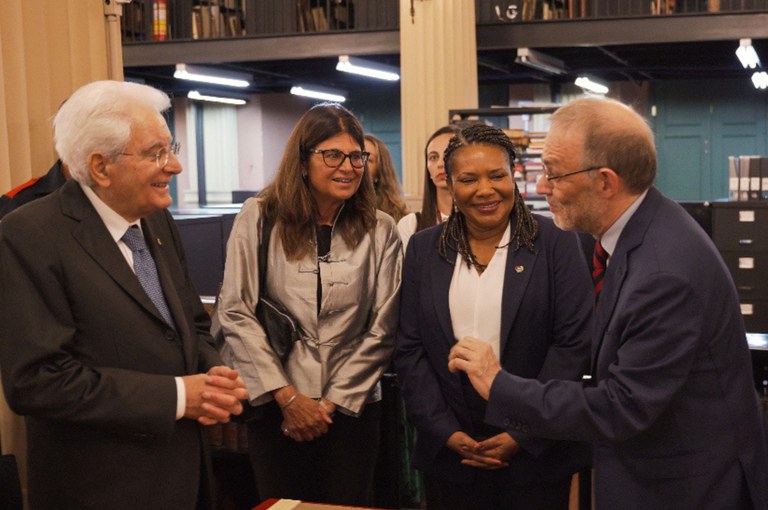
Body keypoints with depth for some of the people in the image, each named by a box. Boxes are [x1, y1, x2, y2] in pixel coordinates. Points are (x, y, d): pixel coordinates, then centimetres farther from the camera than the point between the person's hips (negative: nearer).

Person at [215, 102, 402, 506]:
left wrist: (332, 403, -6)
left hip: (351, 408, 1)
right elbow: (234, 313, -6)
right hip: (274, 408, -1)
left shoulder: (380, 231, -1)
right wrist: (287, 397, -10)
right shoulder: (259, 218, -4)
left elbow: (381, 329, -1)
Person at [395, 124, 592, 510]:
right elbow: (410, 350, 2)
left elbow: (572, 344, -8)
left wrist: (522, 435, -12)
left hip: (536, 450, -2)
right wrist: (447, 433, -7)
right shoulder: (423, 249, 4)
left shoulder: (555, 243, -5)